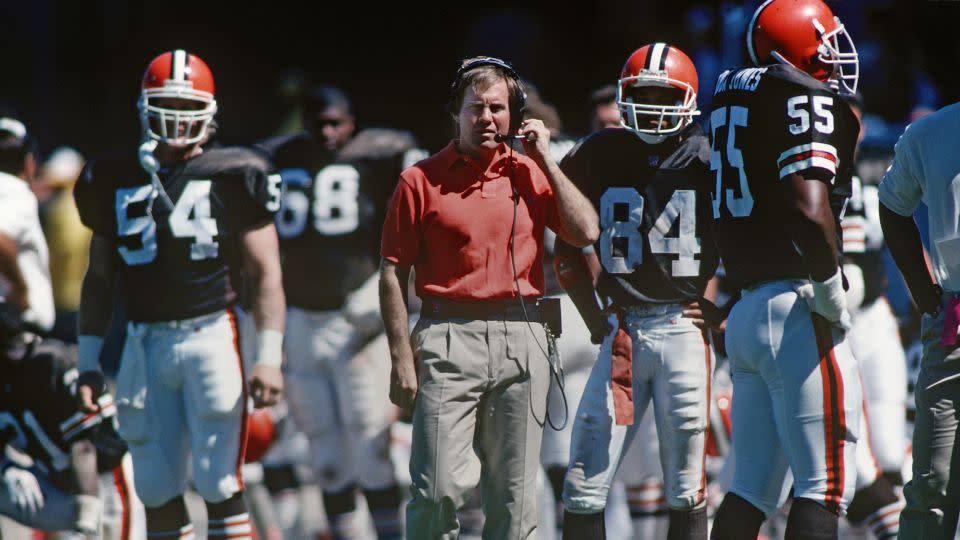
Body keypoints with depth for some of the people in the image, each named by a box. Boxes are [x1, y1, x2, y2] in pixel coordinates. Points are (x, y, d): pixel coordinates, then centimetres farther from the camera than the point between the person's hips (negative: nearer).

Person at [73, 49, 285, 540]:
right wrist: (88, 363, 13)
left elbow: (265, 273, -1)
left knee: (220, 485, -7)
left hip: (210, 335, -4)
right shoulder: (115, 181, 11)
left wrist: (269, 357, -8)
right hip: (145, 343, 4)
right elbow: (99, 279, 18)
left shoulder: (230, 177, 0)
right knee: (157, 490, 5)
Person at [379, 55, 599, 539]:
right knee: (440, 488, -10)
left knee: (513, 491, 7)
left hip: (521, 337, 3)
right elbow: (393, 273, 1)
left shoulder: (531, 173, 10)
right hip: (449, 335, -3)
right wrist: (402, 357, -5)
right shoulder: (423, 180, 1)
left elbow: (585, 232, 0)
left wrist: (544, 159, 1)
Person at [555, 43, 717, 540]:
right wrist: (597, 322, 6)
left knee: (685, 489, 2)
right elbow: (570, 253, 13)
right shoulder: (597, 158, 5)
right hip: (621, 327, 2)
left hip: (683, 328, -2)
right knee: (585, 486, -3)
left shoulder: (707, 161, 0)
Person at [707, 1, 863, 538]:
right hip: (797, 312, -8)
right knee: (825, 485, -6)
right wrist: (831, 290, -13)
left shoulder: (737, 95, 15)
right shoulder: (811, 102, -10)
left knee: (753, 486, 11)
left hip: (747, 310, 8)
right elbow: (811, 209, -24)